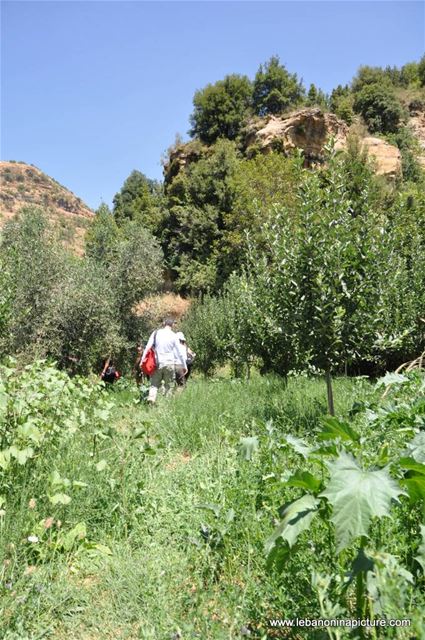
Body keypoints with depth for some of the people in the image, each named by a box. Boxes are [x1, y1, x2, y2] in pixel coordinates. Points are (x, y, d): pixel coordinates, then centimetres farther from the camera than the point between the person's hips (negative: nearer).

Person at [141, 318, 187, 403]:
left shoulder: (156, 333, 3)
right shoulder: (173, 336, -2)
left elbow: (147, 347, 0)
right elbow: (180, 352, 2)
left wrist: (142, 360, 6)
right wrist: (184, 366, 10)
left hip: (157, 363, 2)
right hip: (169, 363, -2)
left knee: (154, 384, 8)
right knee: (169, 385, 10)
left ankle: (151, 398, -13)